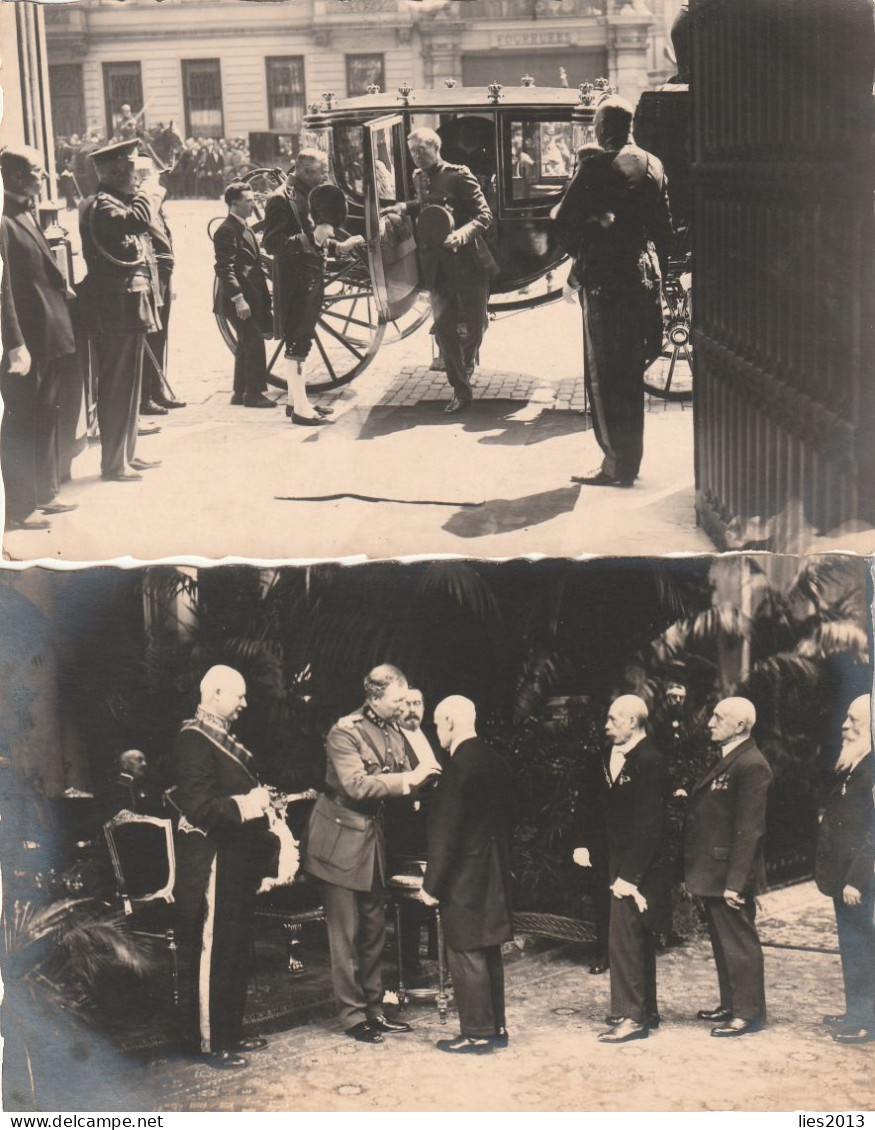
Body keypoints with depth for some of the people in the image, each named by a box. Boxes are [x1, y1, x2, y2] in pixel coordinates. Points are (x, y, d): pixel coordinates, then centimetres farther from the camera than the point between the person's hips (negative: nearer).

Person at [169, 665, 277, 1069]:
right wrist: (245, 805, -21)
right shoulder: (194, 739, -16)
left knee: (236, 949, 17)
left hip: (237, 861, 10)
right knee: (210, 951, -2)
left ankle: (230, 1032, 28)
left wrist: (260, 797, 6)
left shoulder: (223, 737, 15)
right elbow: (198, 807, -24)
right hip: (212, 863, -10)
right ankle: (210, 1042, 5)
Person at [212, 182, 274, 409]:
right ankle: (254, 393, -3)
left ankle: (241, 392, 21)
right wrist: (238, 299, -24)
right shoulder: (227, 230, -14)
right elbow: (225, 268, -20)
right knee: (254, 343, -9)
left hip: (251, 297, 10)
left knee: (247, 344, 13)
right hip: (239, 298, -10)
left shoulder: (243, 227, 17)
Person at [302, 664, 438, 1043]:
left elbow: (400, 782, 9)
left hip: (373, 836, 8)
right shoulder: (345, 733, -16)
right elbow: (357, 784, -26)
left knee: (373, 928, 13)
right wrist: (408, 779, -28)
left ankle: (373, 1008, 22)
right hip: (342, 839, -8)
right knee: (346, 933, -1)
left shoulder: (393, 731, 7)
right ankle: (353, 1015, 6)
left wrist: (422, 779, -12)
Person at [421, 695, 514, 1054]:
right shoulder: (494, 761, 9)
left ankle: (477, 1033, 4)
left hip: (465, 877, -9)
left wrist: (432, 885, -15)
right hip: (494, 874, 9)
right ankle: (495, 1027, 24)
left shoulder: (461, 765, -19)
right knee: (488, 952, 16)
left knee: (465, 955, -1)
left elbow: (446, 832, -19)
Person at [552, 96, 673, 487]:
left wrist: (579, 254, 7)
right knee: (630, 371, 15)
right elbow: (664, 226, 13)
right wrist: (657, 272, 21)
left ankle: (616, 463, -1)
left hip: (604, 279, -7)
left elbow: (563, 221, -12)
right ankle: (630, 458, 23)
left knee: (603, 371, -1)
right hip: (642, 276, 7)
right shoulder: (651, 165, 8)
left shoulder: (596, 166, -12)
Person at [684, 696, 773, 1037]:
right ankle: (730, 1005, 29)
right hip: (711, 874, 10)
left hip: (730, 873, -10)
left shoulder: (752, 766, -17)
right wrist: (692, 874, 16)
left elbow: (749, 830, -22)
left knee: (740, 943, 0)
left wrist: (735, 882, -23)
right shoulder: (723, 761, 14)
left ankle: (749, 1013, 8)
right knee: (723, 943, 18)